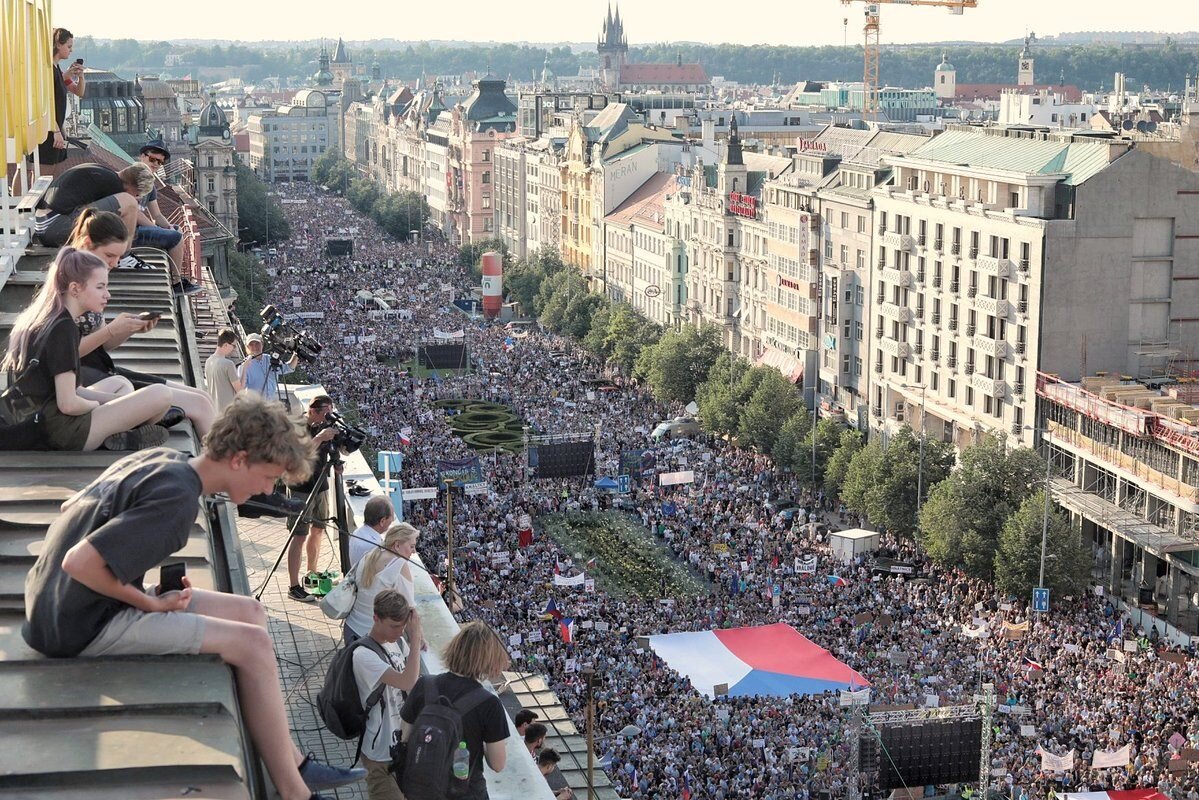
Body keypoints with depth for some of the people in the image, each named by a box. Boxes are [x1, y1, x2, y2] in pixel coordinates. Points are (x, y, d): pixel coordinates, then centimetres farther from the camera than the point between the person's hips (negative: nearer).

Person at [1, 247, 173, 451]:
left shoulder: (31, 319, 10)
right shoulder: (64, 328, -18)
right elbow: (68, 404, -22)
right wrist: (97, 405, -1)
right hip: (60, 433, -10)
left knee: (119, 383, 31)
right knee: (161, 395, -14)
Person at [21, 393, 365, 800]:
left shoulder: (162, 459, 4)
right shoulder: (178, 499, -23)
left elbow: (75, 509, 16)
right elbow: (80, 562, -29)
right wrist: (149, 602, -14)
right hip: (84, 627, -10)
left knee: (248, 611, 10)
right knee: (252, 643, -13)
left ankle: (293, 762, 12)